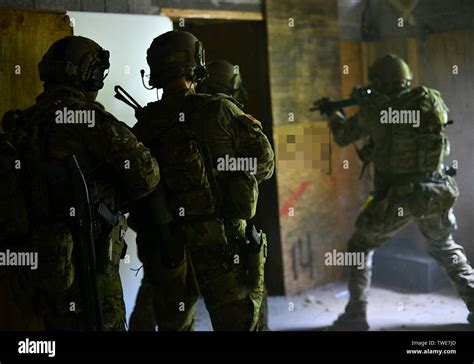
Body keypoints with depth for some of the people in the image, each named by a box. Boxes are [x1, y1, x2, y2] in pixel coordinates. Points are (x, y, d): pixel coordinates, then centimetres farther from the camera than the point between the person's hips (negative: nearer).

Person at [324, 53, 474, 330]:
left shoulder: (374, 109, -3)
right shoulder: (431, 100, 2)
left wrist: (334, 114, 35)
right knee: (446, 249, 28)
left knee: (360, 248, 16)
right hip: (436, 194, 3)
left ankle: (356, 316, 9)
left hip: (396, 198, -3)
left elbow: (343, 136, 12)